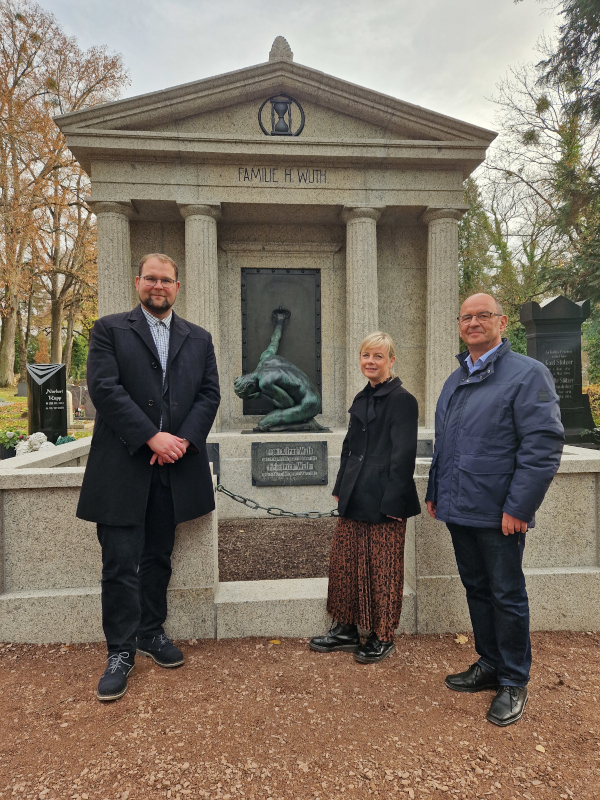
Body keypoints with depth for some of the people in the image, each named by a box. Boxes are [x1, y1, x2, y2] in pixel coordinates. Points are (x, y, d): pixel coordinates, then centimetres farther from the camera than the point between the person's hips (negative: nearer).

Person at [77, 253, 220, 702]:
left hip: (174, 464, 3)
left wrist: (183, 439, -10)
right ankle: (121, 651, 19)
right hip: (123, 466, -3)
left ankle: (151, 633, 33)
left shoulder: (199, 339, 13)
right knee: (121, 563, 3)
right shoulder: (110, 329, 3)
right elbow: (104, 388, -9)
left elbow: (209, 393, 5)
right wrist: (152, 437, -16)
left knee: (158, 558, 15)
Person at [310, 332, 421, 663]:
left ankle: (382, 637, 24)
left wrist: (392, 502, -16)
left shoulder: (402, 400, -10)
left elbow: (403, 455, -14)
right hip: (355, 499, 8)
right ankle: (346, 629, 31)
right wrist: (341, 489, 16)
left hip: (383, 501, -7)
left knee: (383, 570, 6)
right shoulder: (362, 399, 13)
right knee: (344, 563, 13)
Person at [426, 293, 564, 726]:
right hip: (459, 510, 7)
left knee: (507, 596, 7)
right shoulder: (456, 380, 14)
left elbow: (544, 444, -16)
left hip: (499, 514, -7)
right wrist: (435, 491, 17)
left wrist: (518, 507, -19)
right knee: (477, 589, 18)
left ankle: (514, 683, 26)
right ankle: (489, 664, 36)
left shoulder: (528, 373, -10)